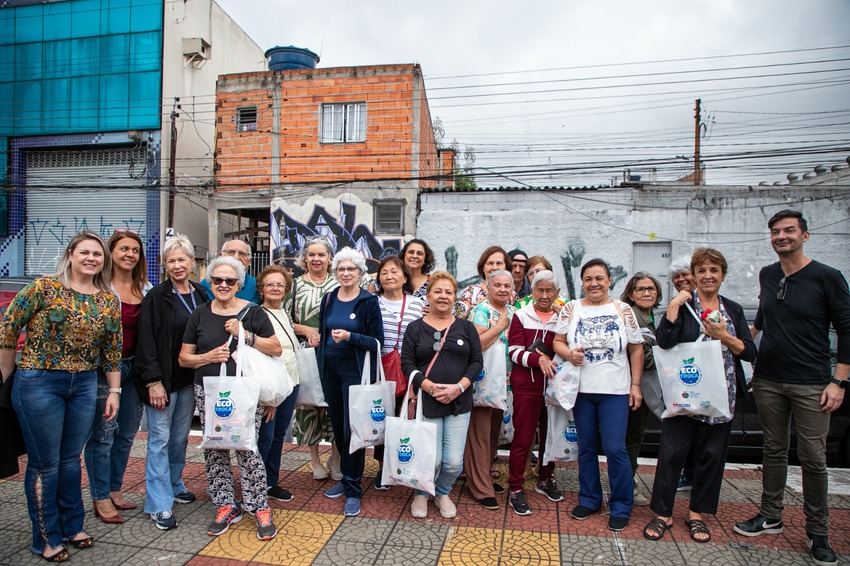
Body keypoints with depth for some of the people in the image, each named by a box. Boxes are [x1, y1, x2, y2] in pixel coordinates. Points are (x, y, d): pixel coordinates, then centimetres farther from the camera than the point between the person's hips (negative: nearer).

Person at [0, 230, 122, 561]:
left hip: (85, 385, 4)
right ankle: (46, 538, 24)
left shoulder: (109, 301, 3)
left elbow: (112, 350, 7)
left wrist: (114, 390, 7)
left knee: (71, 459, 16)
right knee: (45, 463, 7)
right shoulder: (45, 288, -10)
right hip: (40, 383, -4)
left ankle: (72, 527, 33)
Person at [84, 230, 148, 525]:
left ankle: (115, 490, 29)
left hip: (133, 367, 6)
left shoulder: (145, 288, 7)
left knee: (126, 433, 13)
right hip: (103, 368, -5)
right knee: (102, 434, 1)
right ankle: (101, 499, 16)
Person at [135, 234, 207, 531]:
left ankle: (174, 484, 34)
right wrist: (153, 381, -16)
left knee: (181, 436, 16)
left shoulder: (201, 295, 7)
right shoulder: (156, 297, -9)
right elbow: (146, 342, -12)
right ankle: (159, 505, 8)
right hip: (163, 378, -5)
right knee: (160, 439, 0)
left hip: (190, 378, 5)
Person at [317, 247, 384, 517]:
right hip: (330, 370, 5)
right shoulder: (328, 299, 8)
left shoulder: (369, 301, -7)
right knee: (337, 427, 13)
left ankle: (353, 490, 9)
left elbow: (377, 341, -9)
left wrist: (350, 337, -23)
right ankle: (346, 477, 31)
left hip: (356, 371, -5)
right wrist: (321, 365, 13)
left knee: (352, 429, -4)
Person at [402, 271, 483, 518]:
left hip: (459, 404, 2)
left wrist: (459, 387, -11)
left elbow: (477, 361, 4)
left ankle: (443, 493, 34)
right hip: (427, 403, -1)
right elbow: (407, 363, -2)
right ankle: (421, 494, 31)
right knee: (432, 459, -1)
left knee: (454, 461, 2)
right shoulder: (415, 328, 3)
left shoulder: (466, 327, 7)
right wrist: (430, 387, -14)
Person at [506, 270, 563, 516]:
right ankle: (515, 490, 13)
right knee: (523, 438, 1)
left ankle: (544, 480, 35)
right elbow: (514, 351, -9)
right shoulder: (522, 316, -2)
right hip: (526, 387, -3)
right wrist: (538, 359, -26)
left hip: (553, 386, 4)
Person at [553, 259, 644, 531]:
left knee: (615, 448, -3)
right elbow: (557, 342, 6)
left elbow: (636, 349, 4)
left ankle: (621, 507, 15)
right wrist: (568, 353, -16)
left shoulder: (623, 310, 1)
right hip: (582, 389, 2)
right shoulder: (571, 309, 3)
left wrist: (635, 384, 0)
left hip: (615, 390, -2)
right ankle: (589, 499, 29)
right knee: (586, 447, 12)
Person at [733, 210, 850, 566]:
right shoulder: (767, 275, 7)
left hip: (811, 385, -4)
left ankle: (817, 532, 19)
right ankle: (770, 517, 26)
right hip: (767, 381, 4)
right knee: (774, 451, 13)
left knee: (813, 459, 3)